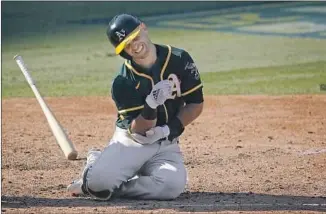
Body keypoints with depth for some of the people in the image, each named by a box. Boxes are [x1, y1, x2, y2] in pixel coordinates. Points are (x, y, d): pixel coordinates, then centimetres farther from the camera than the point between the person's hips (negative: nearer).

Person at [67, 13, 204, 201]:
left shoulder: (180, 60, -8)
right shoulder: (123, 82, -12)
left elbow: (196, 104, 0)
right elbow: (137, 129, -13)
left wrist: (169, 129, -15)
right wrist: (152, 104, -33)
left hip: (166, 144, 2)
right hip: (130, 142, -2)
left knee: (172, 186, -31)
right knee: (98, 180, -29)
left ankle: (109, 188, -8)